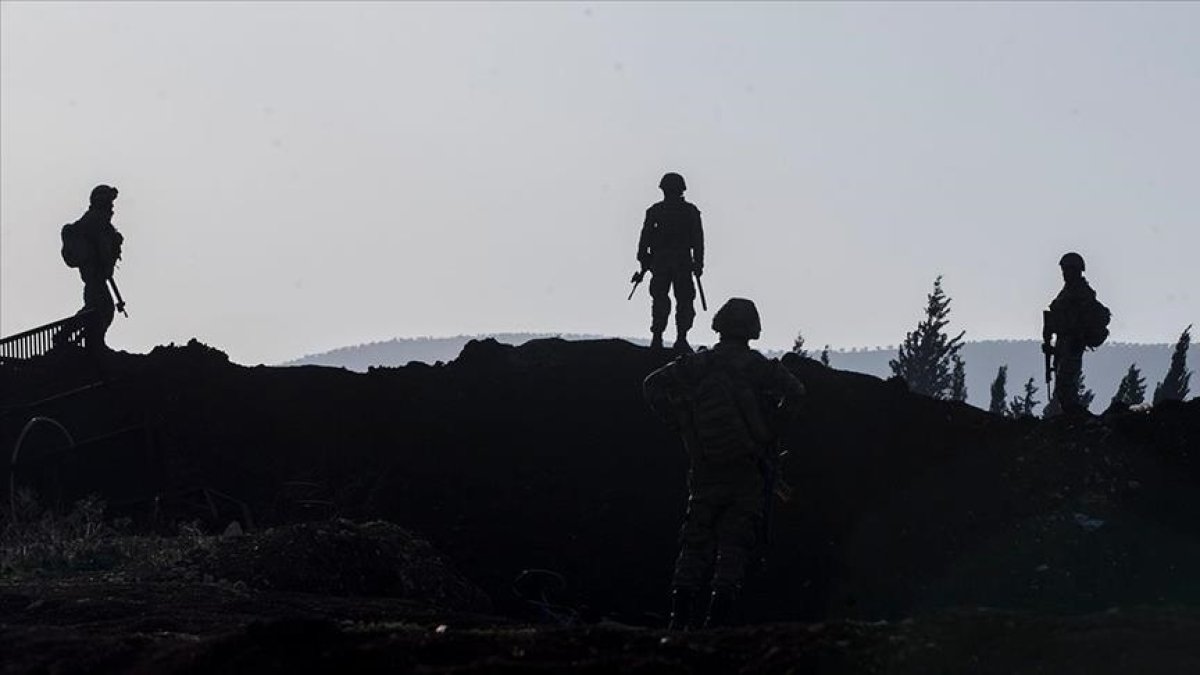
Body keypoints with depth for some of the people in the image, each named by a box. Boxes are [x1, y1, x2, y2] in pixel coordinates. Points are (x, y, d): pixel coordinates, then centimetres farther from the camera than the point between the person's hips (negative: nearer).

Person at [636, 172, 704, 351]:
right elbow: (698, 239, 2)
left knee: (660, 300, 5)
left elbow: (644, 238, 2)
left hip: (659, 262, 1)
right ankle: (681, 339, -5)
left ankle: (657, 338, -4)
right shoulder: (691, 211, 3)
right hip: (683, 262, -1)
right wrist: (698, 263, 5)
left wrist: (644, 262, 7)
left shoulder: (654, 211, 3)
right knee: (684, 300, 4)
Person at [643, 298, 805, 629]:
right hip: (749, 473, -3)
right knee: (735, 543, 2)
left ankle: (680, 618, -1)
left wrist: (681, 426, 3)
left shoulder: (695, 365, 4)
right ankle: (717, 620, -6)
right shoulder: (756, 366, -5)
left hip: (704, 471, 3)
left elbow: (652, 385, 2)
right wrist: (770, 430, -7)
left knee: (696, 543, 9)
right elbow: (795, 391, -17)